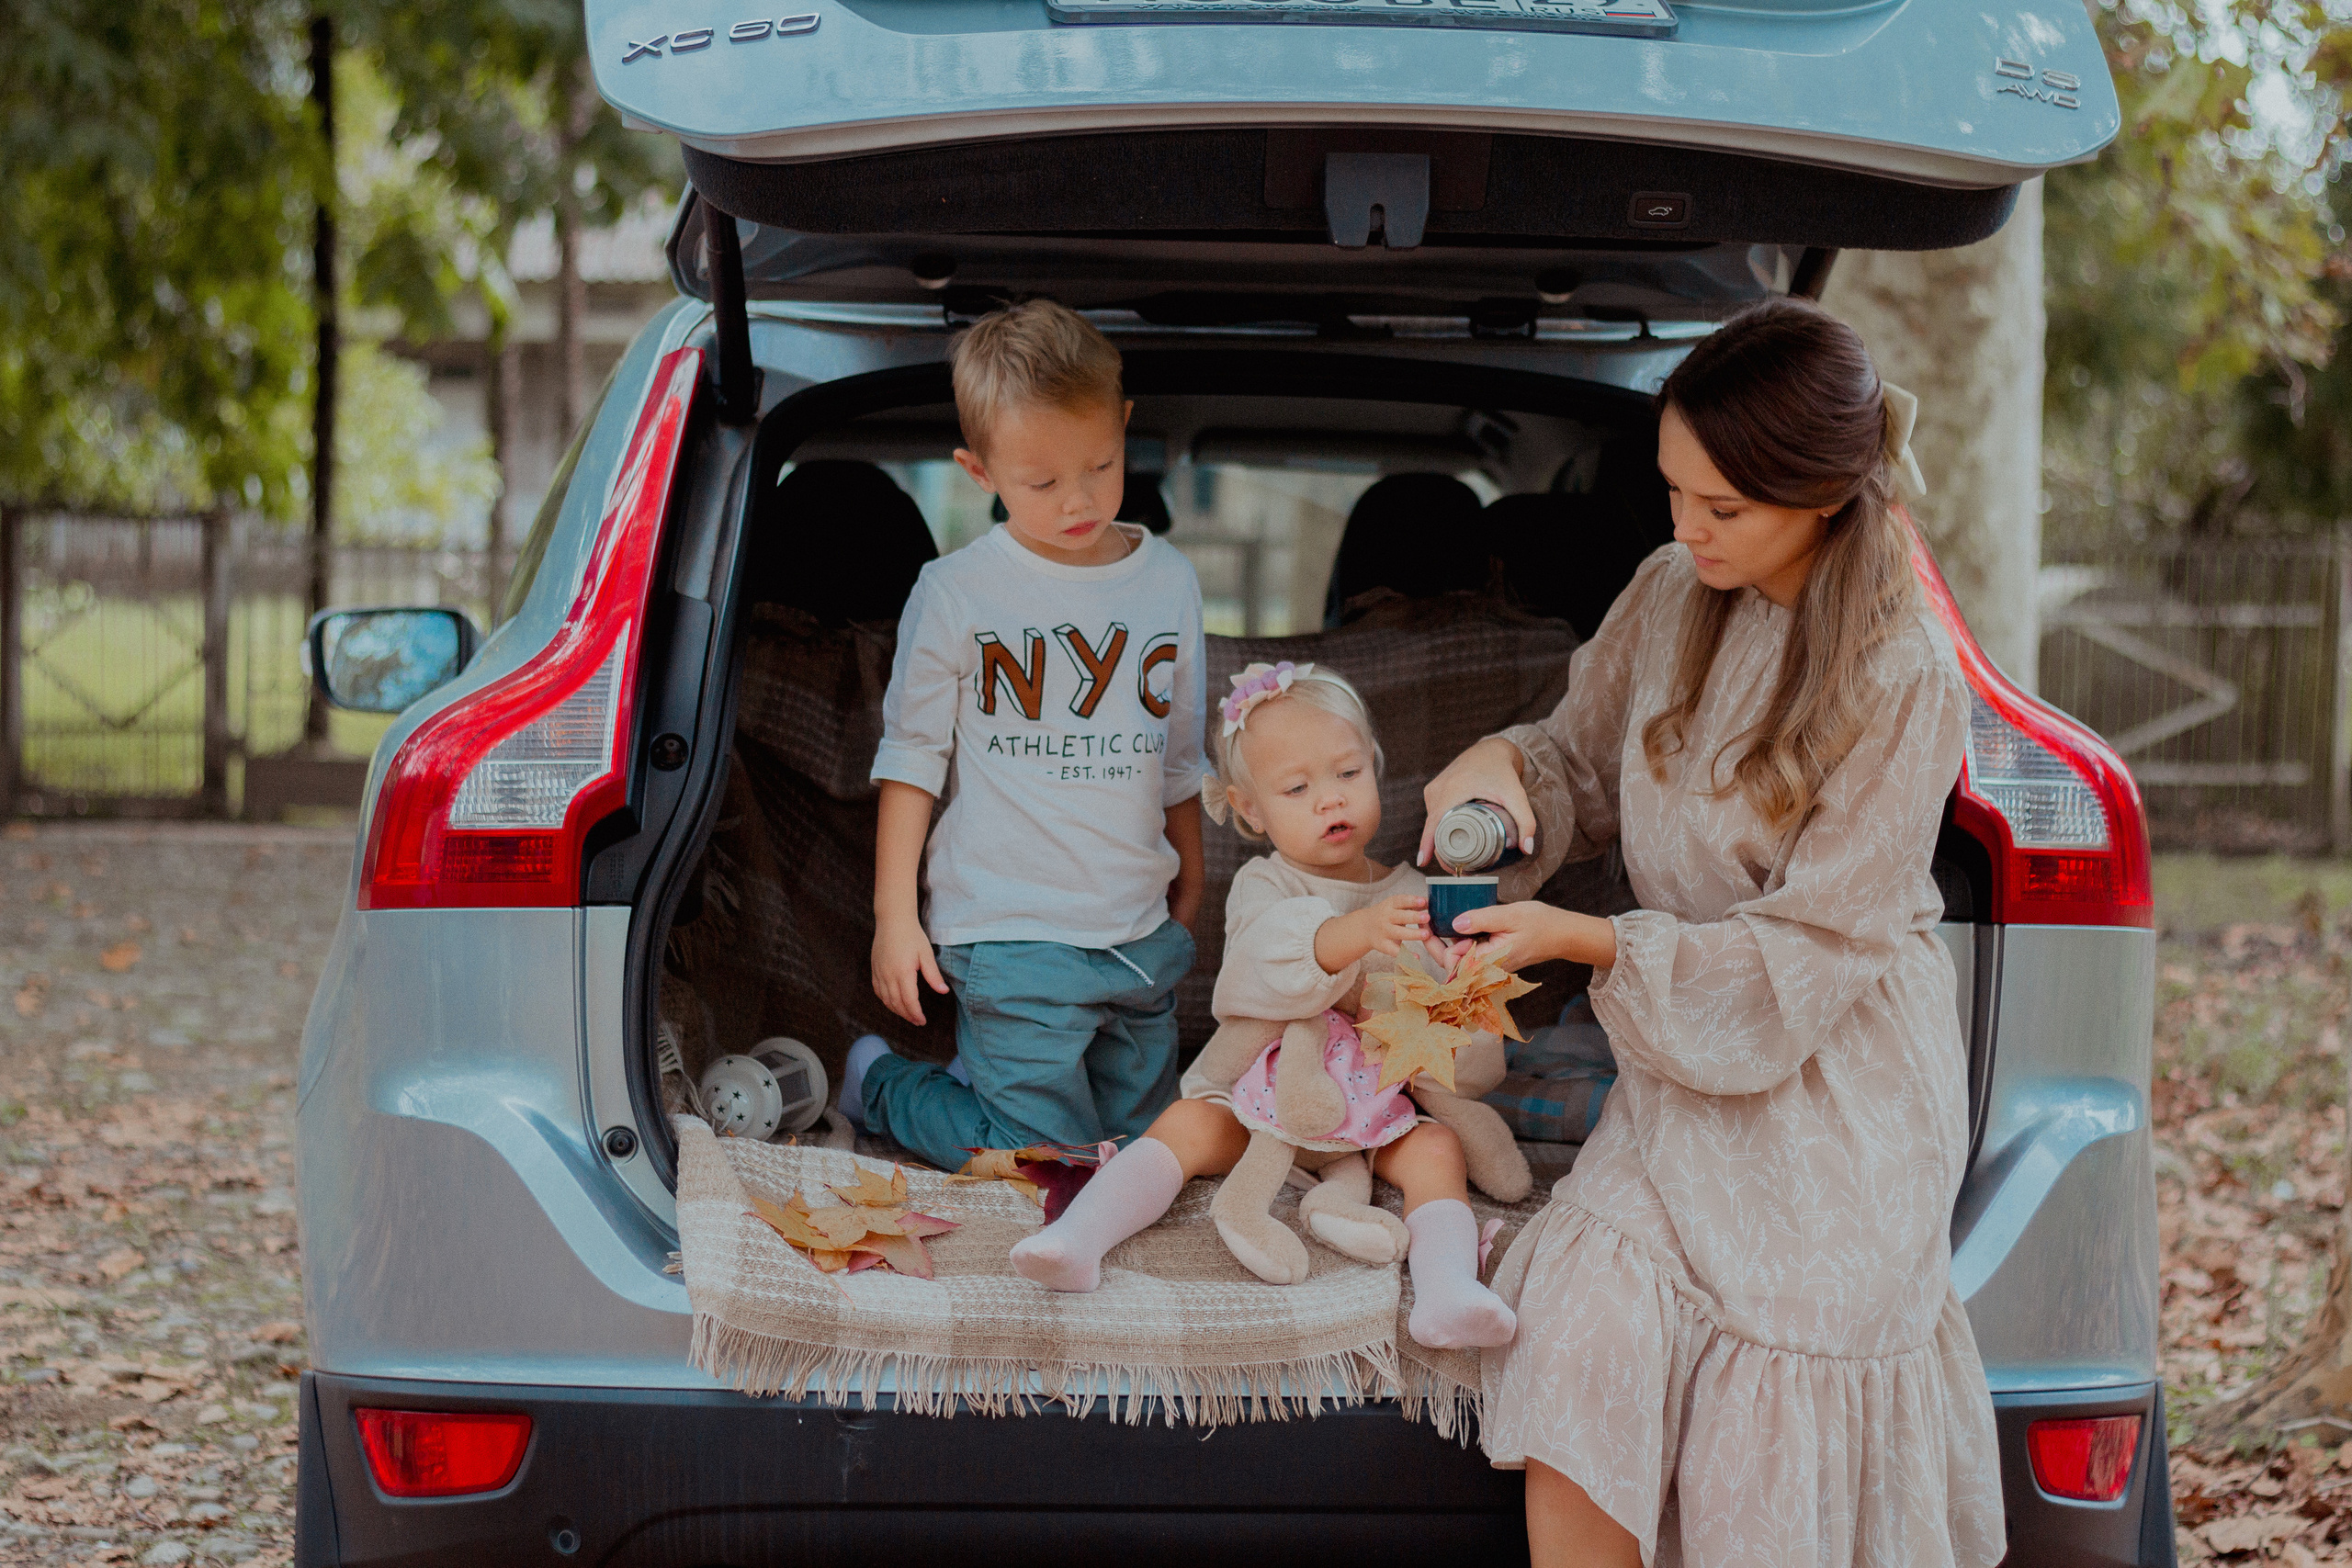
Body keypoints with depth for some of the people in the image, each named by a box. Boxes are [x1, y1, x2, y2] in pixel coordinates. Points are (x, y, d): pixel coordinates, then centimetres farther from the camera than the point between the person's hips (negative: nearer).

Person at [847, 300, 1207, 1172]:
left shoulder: (1170, 583, 7)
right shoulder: (957, 594, -7)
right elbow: (910, 757, -3)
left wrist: (1189, 895, 22)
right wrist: (893, 917, -6)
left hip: (1143, 937, 5)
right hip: (1011, 936, -5)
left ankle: (980, 1065, 34)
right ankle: (879, 1086, 19)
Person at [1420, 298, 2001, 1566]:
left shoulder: (1902, 680, -14)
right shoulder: (1669, 599, 2)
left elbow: (1807, 953, -15)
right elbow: (1584, 764, 20)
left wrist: (1580, 939, -18)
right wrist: (1503, 762, -4)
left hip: (1834, 1096, -4)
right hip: (1680, 1073, 5)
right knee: (1576, 1335, -20)